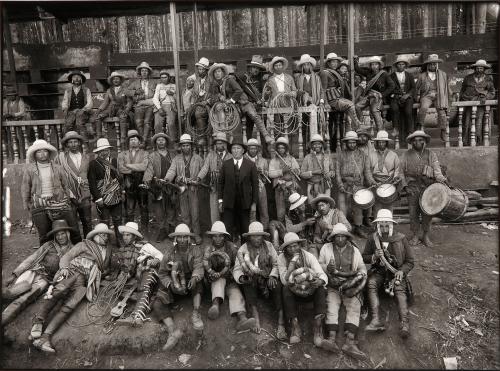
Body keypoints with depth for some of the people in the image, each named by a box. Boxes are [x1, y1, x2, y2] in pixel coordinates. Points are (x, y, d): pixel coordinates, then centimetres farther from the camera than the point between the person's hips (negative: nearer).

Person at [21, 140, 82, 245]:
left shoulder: (57, 168, 10)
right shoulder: (29, 169, 7)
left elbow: (65, 185, 13)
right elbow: (25, 187, 10)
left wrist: (68, 200, 10)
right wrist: (25, 203, 8)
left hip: (58, 202, 1)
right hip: (39, 205, -1)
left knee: (73, 228, 0)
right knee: (44, 234, 4)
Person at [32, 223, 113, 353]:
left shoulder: (108, 250, 29)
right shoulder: (85, 244, 18)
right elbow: (66, 256, 10)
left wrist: (105, 272, 12)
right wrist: (64, 268, -9)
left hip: (86, 282, 1)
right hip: (74, 270, -1)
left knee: (70, 305, -24)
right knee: (61, 289, -35)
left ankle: (45, 337, -33)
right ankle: (39, 320, -34)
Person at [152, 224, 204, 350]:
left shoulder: (196, 250, -4)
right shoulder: (169, 252, -1)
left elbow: (199, 267, -18)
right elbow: (162, 273, -4)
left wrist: (194, 278, -42)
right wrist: (171, 285, -25)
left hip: (189, 283, -1)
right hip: (173, 284, 1)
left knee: (197, 280, -33)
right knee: (157, 303, -21)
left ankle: (196, 313, -32)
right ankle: (173, 330, -36)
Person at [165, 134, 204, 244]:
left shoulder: (198, 158, 7)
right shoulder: (176, 159, 10)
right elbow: (172, 170, -4)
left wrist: (196, 181, -8)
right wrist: (166, 179, -22)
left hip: (194, 189, -2)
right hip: (181, 189, 2)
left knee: (195, 213, -4)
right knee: (184, 213, 6)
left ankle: (196, 234, 5)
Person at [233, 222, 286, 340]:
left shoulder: (269, 246, 5)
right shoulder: (243, 249, 2)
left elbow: (276, 264, 0)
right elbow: (237, 269, -1)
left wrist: (272, 276, -18)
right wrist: (241, 277, -22)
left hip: (268, 279, 0)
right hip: (251, 281, 0)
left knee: (277, 285, -31)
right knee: (248, 282, -34)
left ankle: (281, 323, -34)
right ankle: (255, 316, -36)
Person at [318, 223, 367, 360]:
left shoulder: (354, 250, 12)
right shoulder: (326, 248, 7)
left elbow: (362, 268, 13)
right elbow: (318, 265, 5)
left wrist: (361, 275, -9)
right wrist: (327, 267, -17)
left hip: (350, 285, 1)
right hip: (332, 286, -1)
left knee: (354, 308, -18)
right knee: (331, 307, -21)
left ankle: (349, 342, -27)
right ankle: (332, 339, -29)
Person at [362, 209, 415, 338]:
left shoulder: (401, 238, -3)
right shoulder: (373, 238, 0)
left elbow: (410, 261, 3)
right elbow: (364, 257, 7)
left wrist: (402, 271, -17)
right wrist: (374, 257, -16)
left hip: (396, 271, -1)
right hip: (378, 271, 1)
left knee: (400, 289, -30)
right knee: (371, 283, -29)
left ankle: (404, 323, -39)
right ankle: (376, 320, -38)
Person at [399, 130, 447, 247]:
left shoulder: (431, 154, 8)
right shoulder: (406, 155, 7)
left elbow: (436, 169, -1)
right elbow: (401, 171, 7)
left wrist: (441, 179, -21)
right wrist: (404, 185, -3)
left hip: (427, 187, 0)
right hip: (412, 188, 0)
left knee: (427, 213, 2)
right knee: (413, 213, 3)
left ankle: (426, 236, 16)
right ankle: (414, 235, 17)